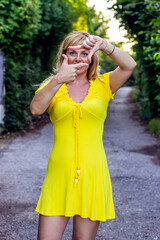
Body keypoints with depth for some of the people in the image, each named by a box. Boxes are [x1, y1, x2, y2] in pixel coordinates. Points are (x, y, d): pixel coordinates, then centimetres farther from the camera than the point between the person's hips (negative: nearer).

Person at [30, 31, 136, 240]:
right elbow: (36, 108, -14)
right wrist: (58, 80, -27)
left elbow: (129, 65, -10)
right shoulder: (53, 86, 8)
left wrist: (104, 45, -23)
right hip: (60, 173, 0)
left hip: (92, 173, 0)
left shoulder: (102, 85, 8)